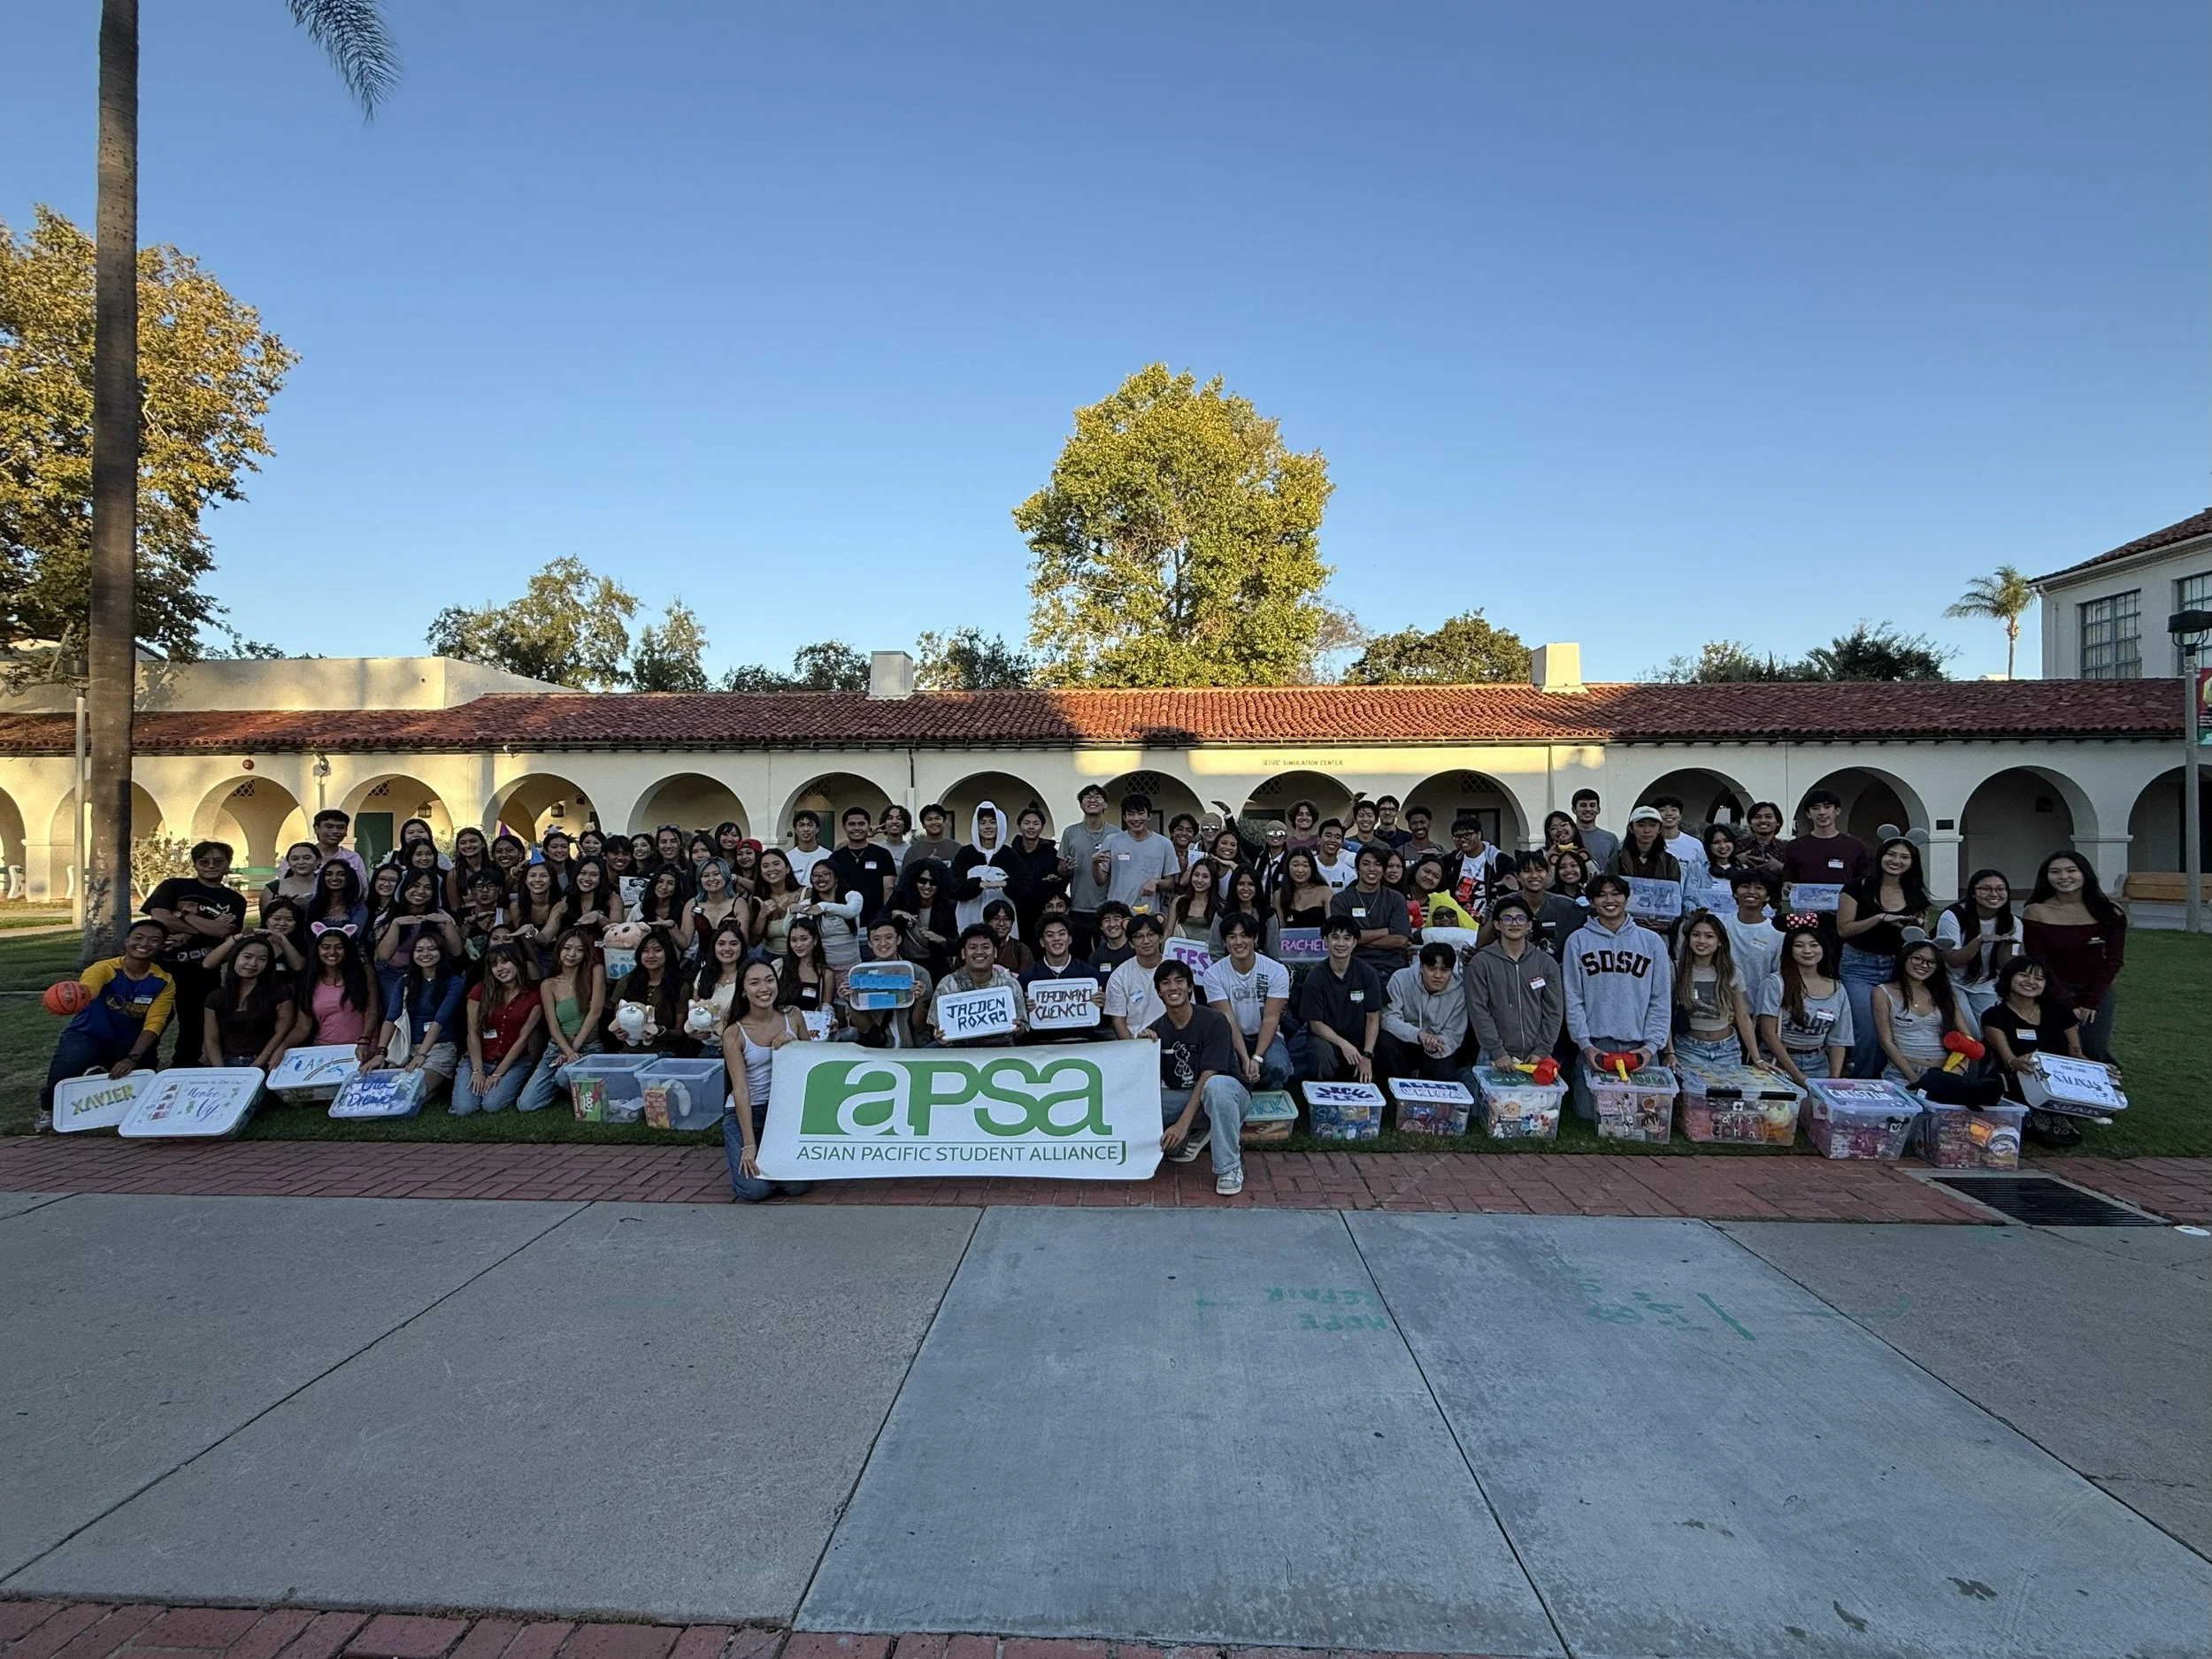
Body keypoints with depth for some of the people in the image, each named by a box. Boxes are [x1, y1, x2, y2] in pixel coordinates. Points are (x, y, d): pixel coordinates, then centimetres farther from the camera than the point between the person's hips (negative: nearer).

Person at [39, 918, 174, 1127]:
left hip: (128, 1044, 4)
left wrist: (132, 1059, -29)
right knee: (67, 1065, -35)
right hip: (86, 1036, -3)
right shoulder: (104, 969, -19)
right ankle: (50, 1107, 0)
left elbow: (153, 1024, -15)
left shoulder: (164, 982, -10)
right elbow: (86, 989, -42)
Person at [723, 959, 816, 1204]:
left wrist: (795, 1043, -14)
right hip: (746, 1113, -2)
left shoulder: (793, 1018, -2)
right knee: (754, 1189, -18)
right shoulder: (734, 1033, -11)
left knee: (799, 1186, -13)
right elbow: (740, 1090, -16)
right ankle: (738, 1152, 16)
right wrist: (749, 1145, -22)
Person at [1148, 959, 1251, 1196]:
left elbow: (1208, 1076, -23)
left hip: (1229, 1095, -5)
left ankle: (1229, 1167, -24)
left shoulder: (1213, 1022, -15)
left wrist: (1182, 1123, -30)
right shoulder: (1157, 1030, 0)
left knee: (1216, 1085, -41)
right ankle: (1196, 1135, 2)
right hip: (1183, 1098, 5)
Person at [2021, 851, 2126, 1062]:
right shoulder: (2036, 913, -8)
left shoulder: (2109, 913, -3)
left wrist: (2091, 1002, -7)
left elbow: (2114, 959, -1)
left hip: (2097, 990, 2)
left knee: (2097, 1051, -1)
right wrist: (2066, 1004, -10)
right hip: (2054, 991, -2)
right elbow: (2038, 962, -6)